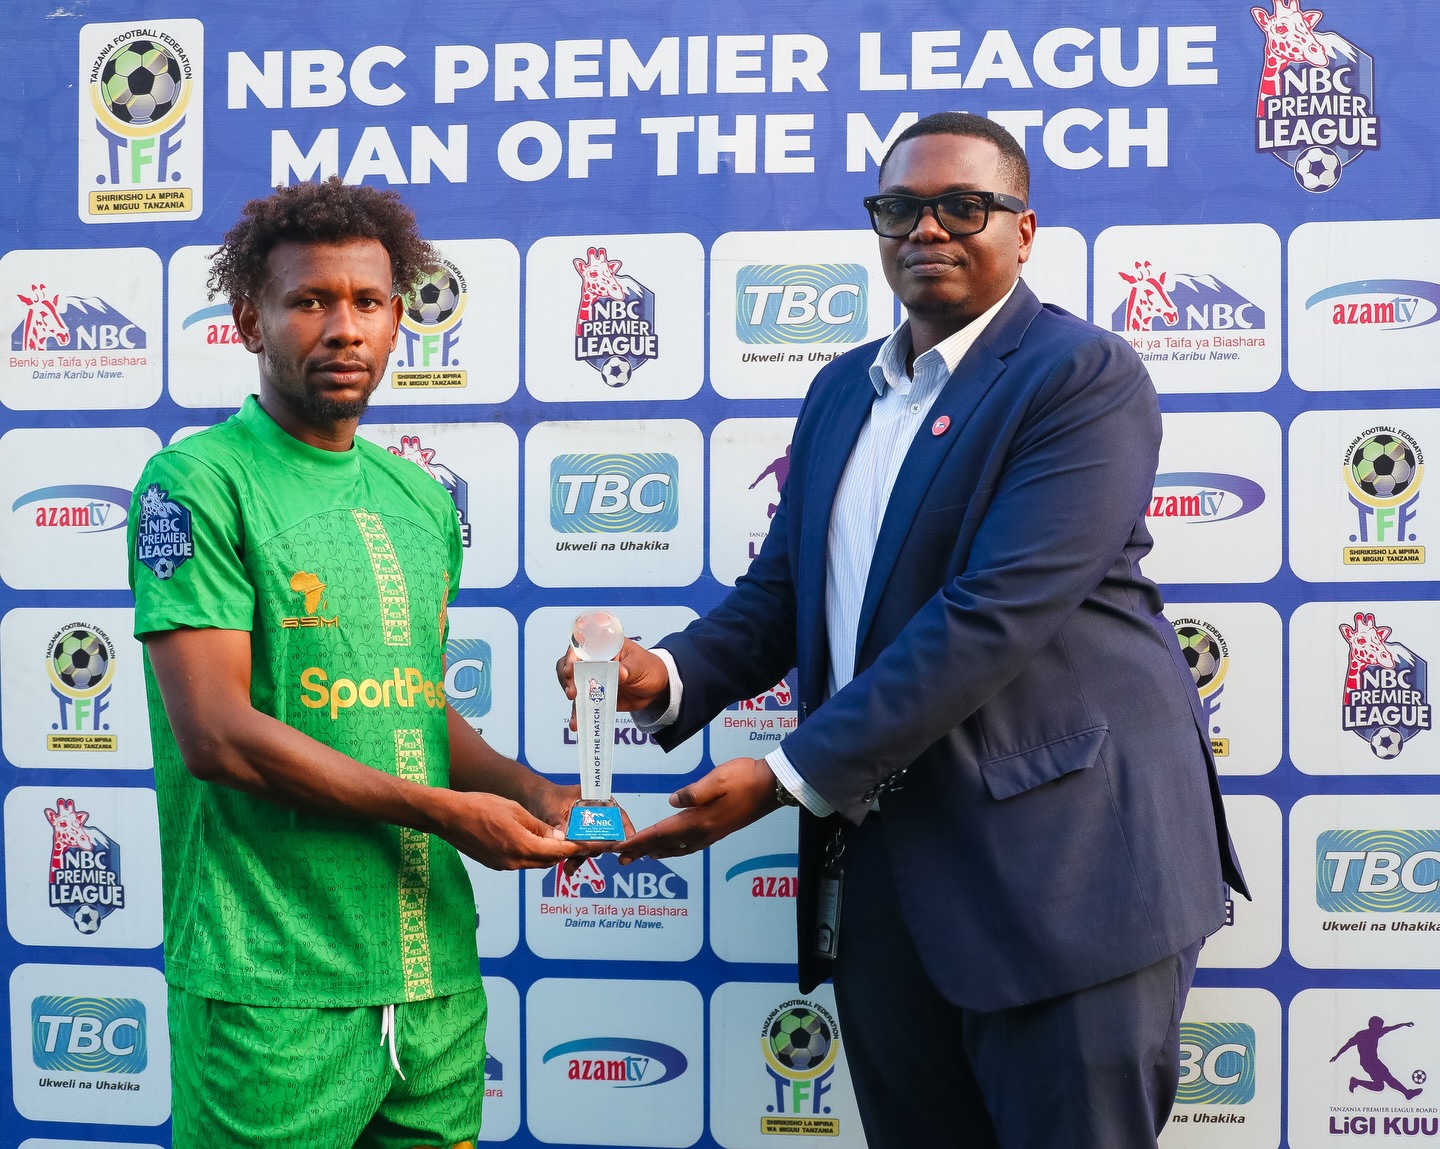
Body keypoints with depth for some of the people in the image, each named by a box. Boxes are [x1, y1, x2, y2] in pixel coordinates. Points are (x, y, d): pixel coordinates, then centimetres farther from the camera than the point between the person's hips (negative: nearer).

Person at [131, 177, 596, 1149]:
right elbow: (215, 733, -15)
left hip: (437, 977, 6)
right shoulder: (197, 484, -7)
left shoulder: (423, 501, 14)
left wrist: (525, 791, 0)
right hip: (274, 992, -6)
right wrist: (447, 812, -13)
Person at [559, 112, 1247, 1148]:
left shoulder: (1085, 378, -10)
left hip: (1062, 859, -7)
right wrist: (673, 673, -7)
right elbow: (783, 587, 16)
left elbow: (993, 615, -20)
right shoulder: (843, 389, 15)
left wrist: (789, 778, -20)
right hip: (878, 865, 7)